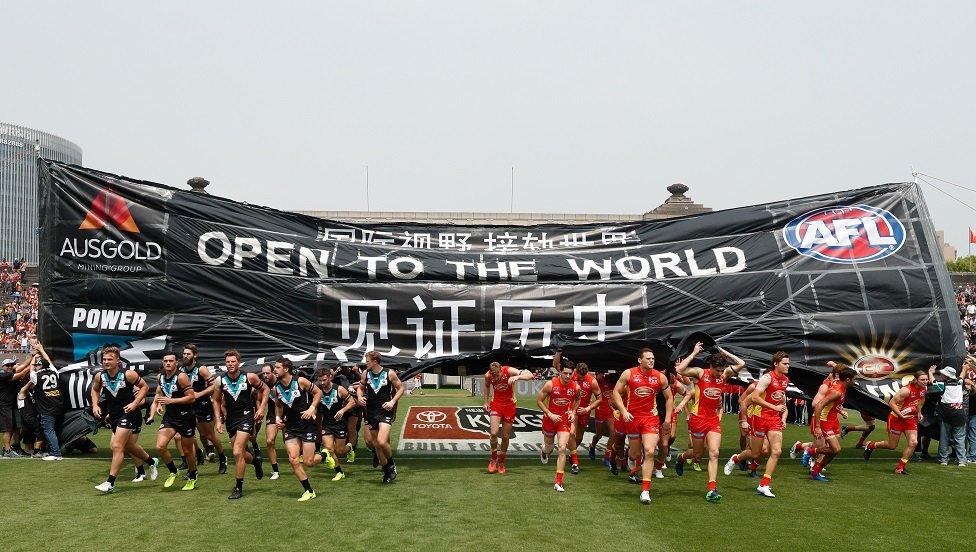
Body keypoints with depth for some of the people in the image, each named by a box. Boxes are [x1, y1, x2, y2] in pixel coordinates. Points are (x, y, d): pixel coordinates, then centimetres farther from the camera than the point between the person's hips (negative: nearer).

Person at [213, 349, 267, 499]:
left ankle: (238, 487, -1)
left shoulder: (250, 377, -9)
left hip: (246, 416, -4)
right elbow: (216, 401, 11)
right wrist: (218, 421, 4)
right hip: (230, 419, 4)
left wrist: (262, 408, -2)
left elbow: (265, 389, 6)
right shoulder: (219, 381, -3)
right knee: (240, 453, 12)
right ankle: (256, 460, 47)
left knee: (237, 452, -14)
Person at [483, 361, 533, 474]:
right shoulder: (488, 376, -15)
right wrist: (486, 402, 7)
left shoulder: (509, 371, -23)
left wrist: (517, 377, -47)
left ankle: (501, 461, 27)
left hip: (509, 405, -1)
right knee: (493, 433, -16)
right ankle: (494, 458, 8)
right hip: (496, 404, 1)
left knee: (505, 436, 6)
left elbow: (530, 375, -31)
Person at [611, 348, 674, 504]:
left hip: (651, 418, 0)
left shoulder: (660, 377, 0)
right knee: (635, 453, 13)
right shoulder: (629, 374, -5)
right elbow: (616, 392, 0)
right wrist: (623, 411, -11)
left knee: (649, 452, -16)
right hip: (632, 417, 0)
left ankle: (645, 490, -13)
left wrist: (668, 419, 5)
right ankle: (634, 470, 51)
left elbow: (669, 398, 11)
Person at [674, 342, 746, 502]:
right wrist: (694, 353, -19)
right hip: (698, 418, -3)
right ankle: (681, 457, 44)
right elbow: (679, 370, -24)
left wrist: (723, 352, -1)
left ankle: (712, 489, -10)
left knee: (714, 453, -10)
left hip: (714, 420, 3)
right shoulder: (700, 373, -9)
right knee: (697, 455, 10)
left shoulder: (723, 375, 3)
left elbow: (741, 363, 3)